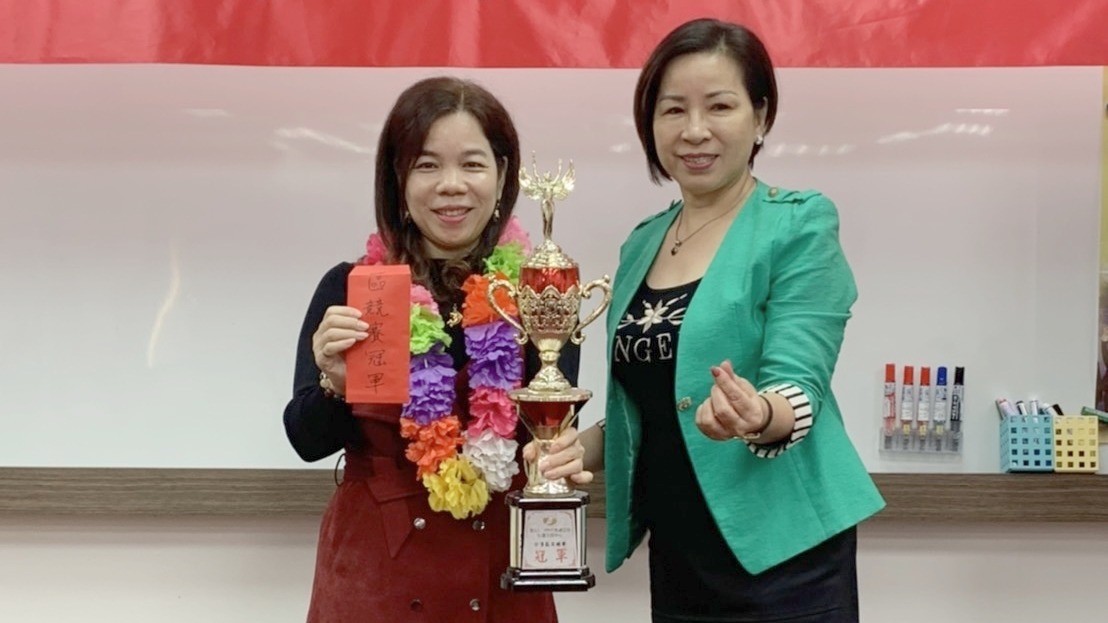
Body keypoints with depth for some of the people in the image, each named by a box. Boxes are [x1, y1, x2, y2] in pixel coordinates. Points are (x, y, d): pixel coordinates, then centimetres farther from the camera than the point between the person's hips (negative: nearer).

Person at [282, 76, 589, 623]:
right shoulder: (348, 287, -5)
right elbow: (309, 442, -5)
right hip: (375, 567, 0)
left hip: (499, 569, 1)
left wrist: (563, 456, -26)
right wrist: (334, 382, -24)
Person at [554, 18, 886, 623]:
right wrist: (580, 448, -4)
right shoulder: (642, 244, 7)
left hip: (781, 558, -5)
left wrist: (757, 416, -38)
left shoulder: (800, 225, -10)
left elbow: (801, 387, -17)